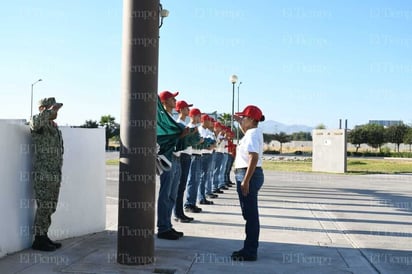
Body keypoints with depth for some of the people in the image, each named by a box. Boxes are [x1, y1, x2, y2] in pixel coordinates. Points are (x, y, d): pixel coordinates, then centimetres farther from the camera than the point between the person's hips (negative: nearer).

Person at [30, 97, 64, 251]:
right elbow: (35, 122, -36)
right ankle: (38, 241, 3)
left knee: (50, 208, 11)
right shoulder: (38, 124, -8)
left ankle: (44, 237, 19)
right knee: (44, 208, -5)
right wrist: (50, 110, -29)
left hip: (55, 175, 9)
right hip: (42, 174, -9)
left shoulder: (54, 127, 18)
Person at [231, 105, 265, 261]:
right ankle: (249, 248, 24)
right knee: (250, 214, 15)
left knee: (250, 214, -5)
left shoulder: (252, 134, -15)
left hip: (248, 175, -11)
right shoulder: (252, 132, 15)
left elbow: (254, 158, -25)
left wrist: (245, 181, -27)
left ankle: (250, 252, 1)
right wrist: (240, 123, 32)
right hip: (248, 175, 11)